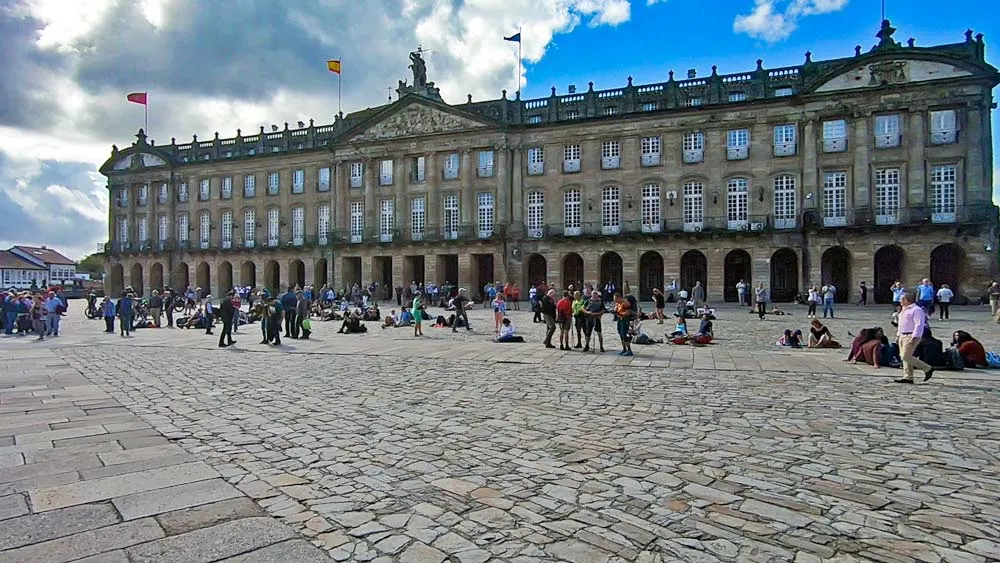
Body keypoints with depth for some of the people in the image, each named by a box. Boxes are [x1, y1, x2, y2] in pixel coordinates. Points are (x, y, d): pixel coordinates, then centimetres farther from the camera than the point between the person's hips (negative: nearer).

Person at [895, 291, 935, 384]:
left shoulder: (916, 310, -12)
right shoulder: (904, 310, 19)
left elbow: (919, 325, -19)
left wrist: (914, 338, -24)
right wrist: (898, 335, 21)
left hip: (911, 337, -10)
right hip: (902, 336, 10)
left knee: (906, 357, -13)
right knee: (904, 357, 8)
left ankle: (928, 369, 2)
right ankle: (908, 377, 12)